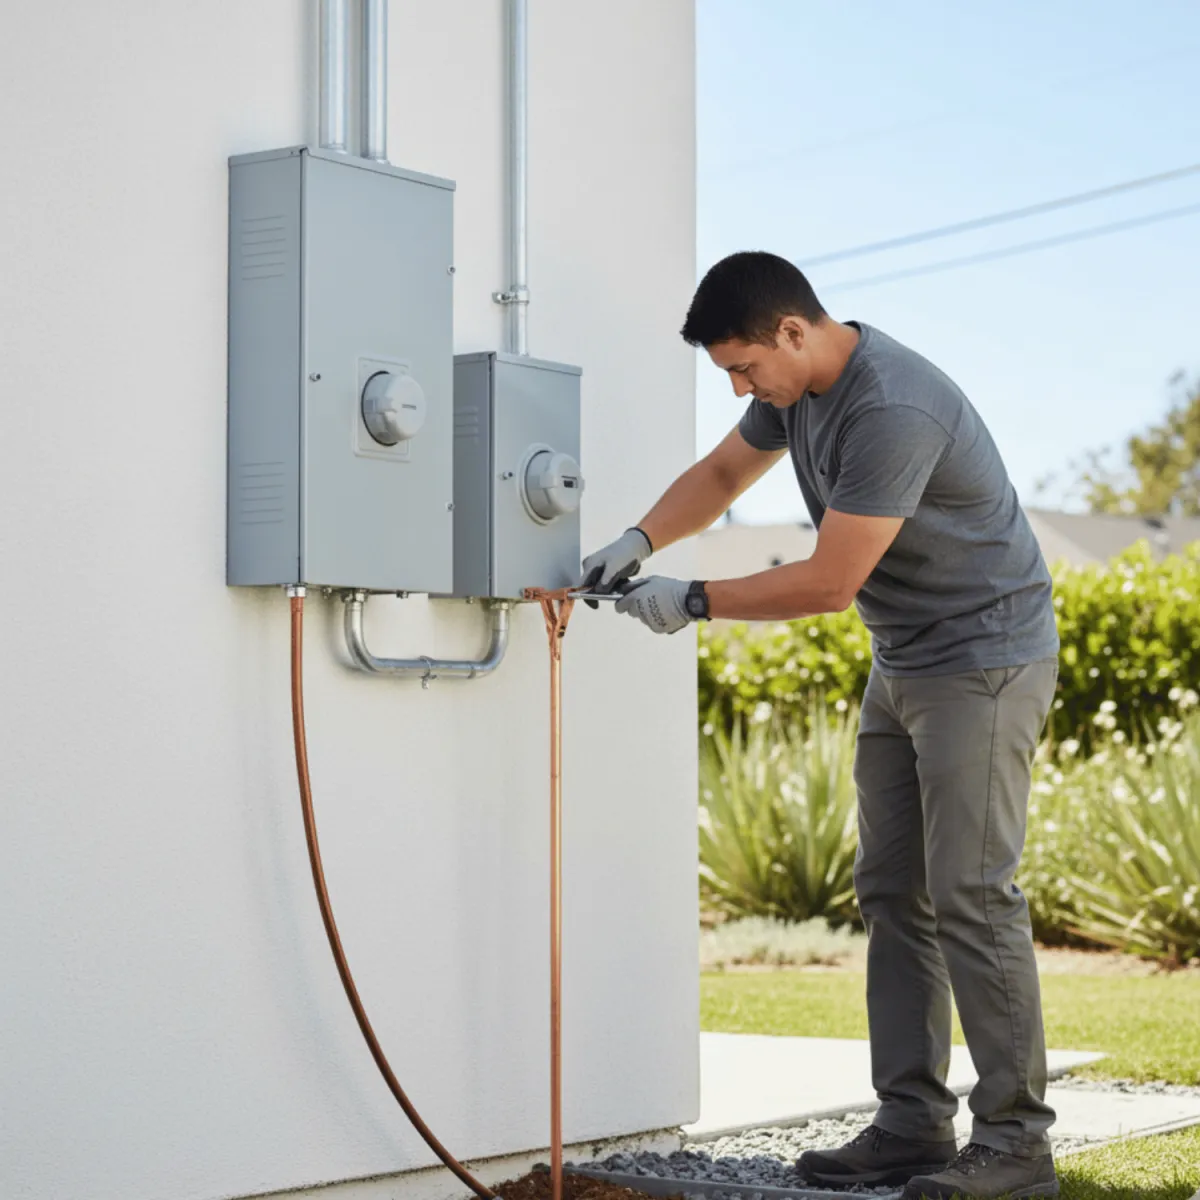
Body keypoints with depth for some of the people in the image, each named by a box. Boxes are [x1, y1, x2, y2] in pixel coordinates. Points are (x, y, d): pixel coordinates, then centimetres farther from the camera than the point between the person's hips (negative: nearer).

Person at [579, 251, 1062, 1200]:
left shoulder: (891, 411, -27)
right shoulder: (796, 388, 3)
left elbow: (829, 584, -26)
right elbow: (725, 471, 19)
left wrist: (691, 602, -18)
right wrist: (639, 541, 2)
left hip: (984, 663, -10)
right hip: (902, 662, 10)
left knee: (971, 896, -11)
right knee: (891, 893, 8)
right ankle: (913, 1123, 13)